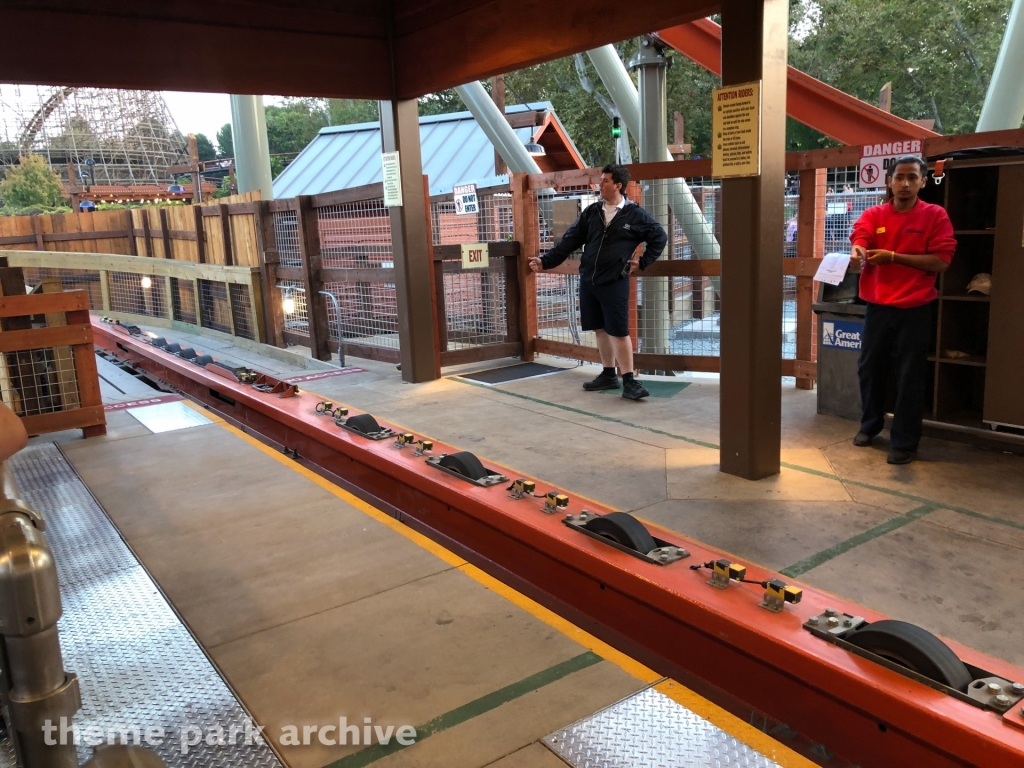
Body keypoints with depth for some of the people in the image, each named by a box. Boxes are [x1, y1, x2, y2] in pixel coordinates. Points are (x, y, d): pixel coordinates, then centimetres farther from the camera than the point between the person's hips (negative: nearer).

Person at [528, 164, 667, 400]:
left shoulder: (635, 214, -3)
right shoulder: (591, 212, 8)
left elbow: (660, 237, 7)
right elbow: (570, 240, 7)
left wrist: (643, 262, 2)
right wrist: (546, 260, 0)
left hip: (615, 283, -5)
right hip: (588, 281, 5)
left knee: (619, 332, -6)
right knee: (600, 330, 11)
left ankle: (629, 381, 2)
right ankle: (608, 375, 23)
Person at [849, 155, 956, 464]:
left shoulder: (935, 216, -2)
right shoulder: (873, 215, 5)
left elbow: (941, 261, -10)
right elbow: (859, 242, -13)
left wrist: (893, 257, -17)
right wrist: (858, 252, -37)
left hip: (914, 309, -3)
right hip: (877, 306, 3)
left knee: (909, 376, 2)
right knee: (869, 368, 12)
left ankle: (904, 442, 12)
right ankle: (870, 425, 32)